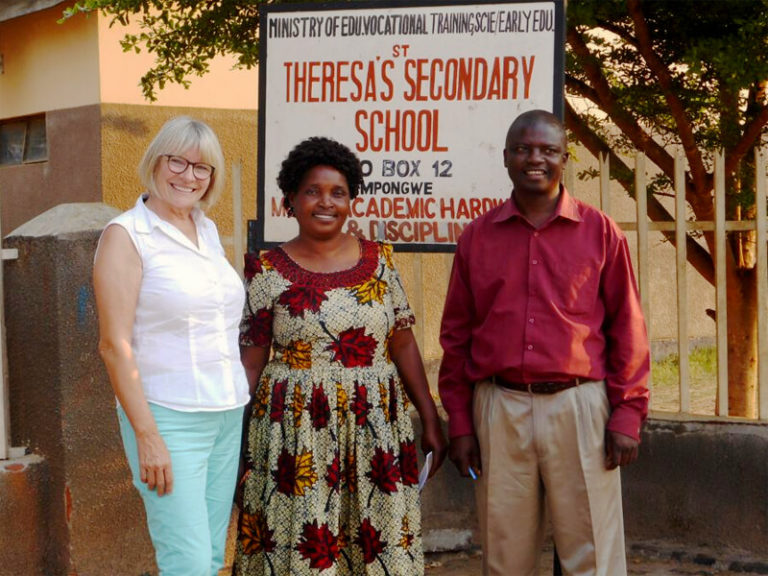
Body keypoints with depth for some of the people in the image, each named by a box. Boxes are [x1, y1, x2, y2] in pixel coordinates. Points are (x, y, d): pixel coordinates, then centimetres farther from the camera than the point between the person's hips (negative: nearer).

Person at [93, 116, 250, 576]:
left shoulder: (208, 231, 13)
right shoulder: (126, 235, -8)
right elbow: (115, 344, -13)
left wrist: (239, 403, 15)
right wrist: (147, 435, -17)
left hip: (228, 415, 7)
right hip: (170, 417, -7)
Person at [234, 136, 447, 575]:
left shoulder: (378, 259, 6)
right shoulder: (268, 272, 0)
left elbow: (403, 344, 6)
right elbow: (251, 361, 2)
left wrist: (431, 419, 3)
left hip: (374, 427, 2)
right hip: (297, 432, -2)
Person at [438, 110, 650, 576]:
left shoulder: (600, 232, 4)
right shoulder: (477, 236, 9)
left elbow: (627, 328, 4)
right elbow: (456, 335, 11)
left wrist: (627, 415, -3)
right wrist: (459, 424, 7)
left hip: (578, 404, -2)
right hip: (498, 409, 2)